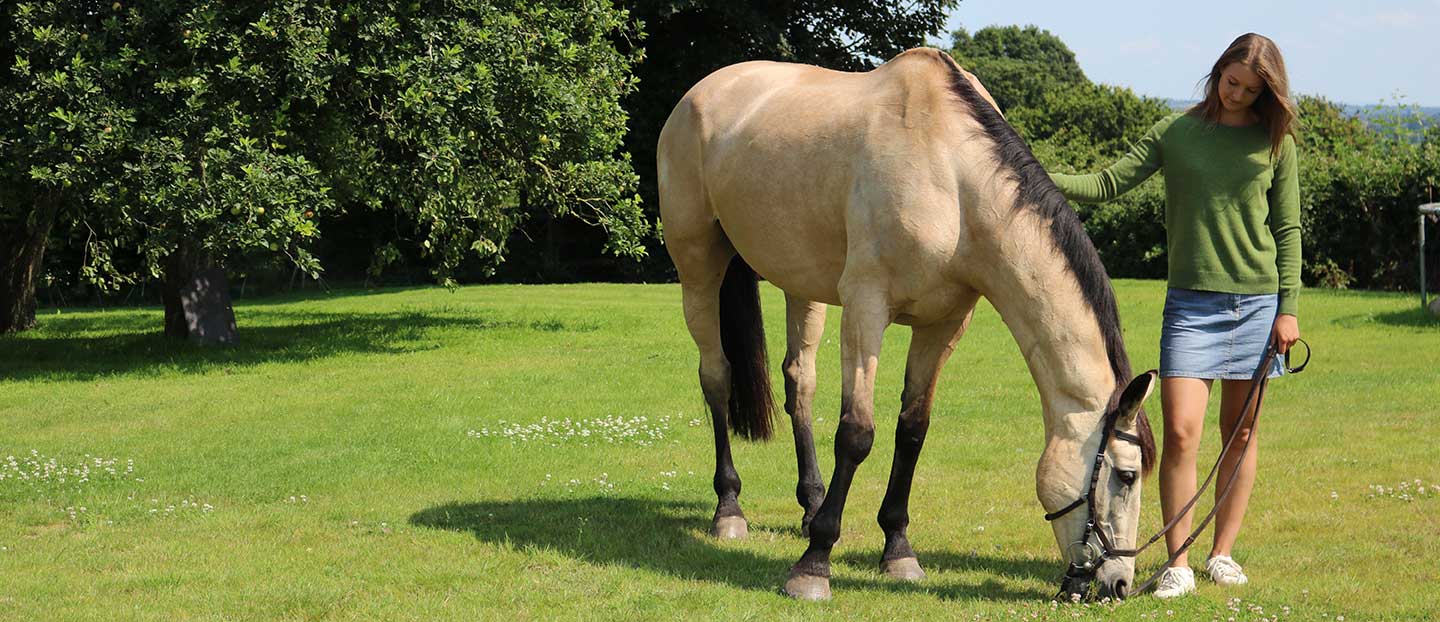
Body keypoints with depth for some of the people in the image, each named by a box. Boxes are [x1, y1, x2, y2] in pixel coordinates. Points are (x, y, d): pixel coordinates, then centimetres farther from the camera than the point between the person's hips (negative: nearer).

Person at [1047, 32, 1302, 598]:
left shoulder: (1275, 143, 4)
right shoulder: (1175, 132, 3)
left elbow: (1288, 229, 5)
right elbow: (1112, 182, -2)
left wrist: (1288, 308, -1)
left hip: (1257, 300, 1)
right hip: (1191, 302, -1)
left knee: (1240, 432, 6)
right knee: (1180, 432, -10)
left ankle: (1222, 553, 19)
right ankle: (1178, 563, -5)